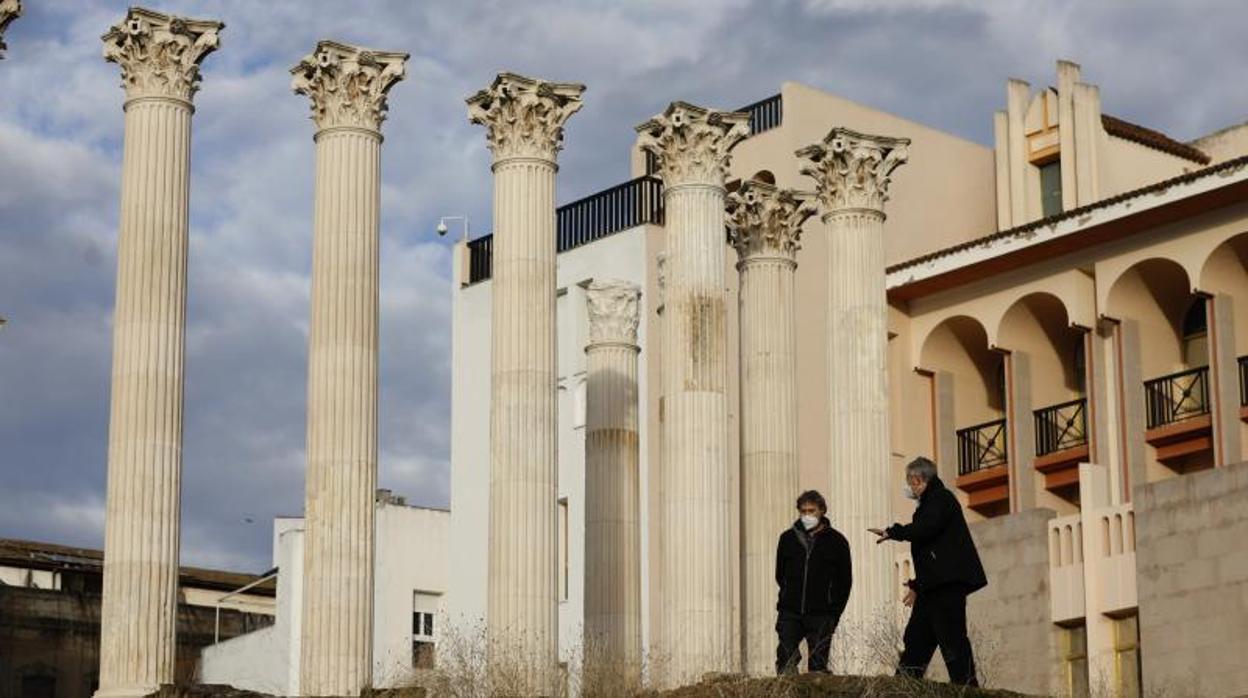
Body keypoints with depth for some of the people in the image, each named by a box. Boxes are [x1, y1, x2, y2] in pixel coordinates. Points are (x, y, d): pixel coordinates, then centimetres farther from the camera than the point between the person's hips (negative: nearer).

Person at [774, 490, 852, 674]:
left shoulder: (836, 541, 3)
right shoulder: (788, 538, 9)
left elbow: (845, 581, 6)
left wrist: (834, 612, 1)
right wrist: (791, 595, 12)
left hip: (821, 617, -2)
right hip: (790, 613, 2)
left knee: (818, 664, -1)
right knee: (785, 659, -8)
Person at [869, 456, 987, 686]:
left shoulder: (941, 498, -3)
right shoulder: (929, 504, 25)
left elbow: (925, 529, -21)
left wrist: (892, 532, -11)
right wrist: (918, 585, 24)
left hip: (947, 583, -10)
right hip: (934, 587, 10)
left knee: (952, 639, -13)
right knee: (916, 639, 5)